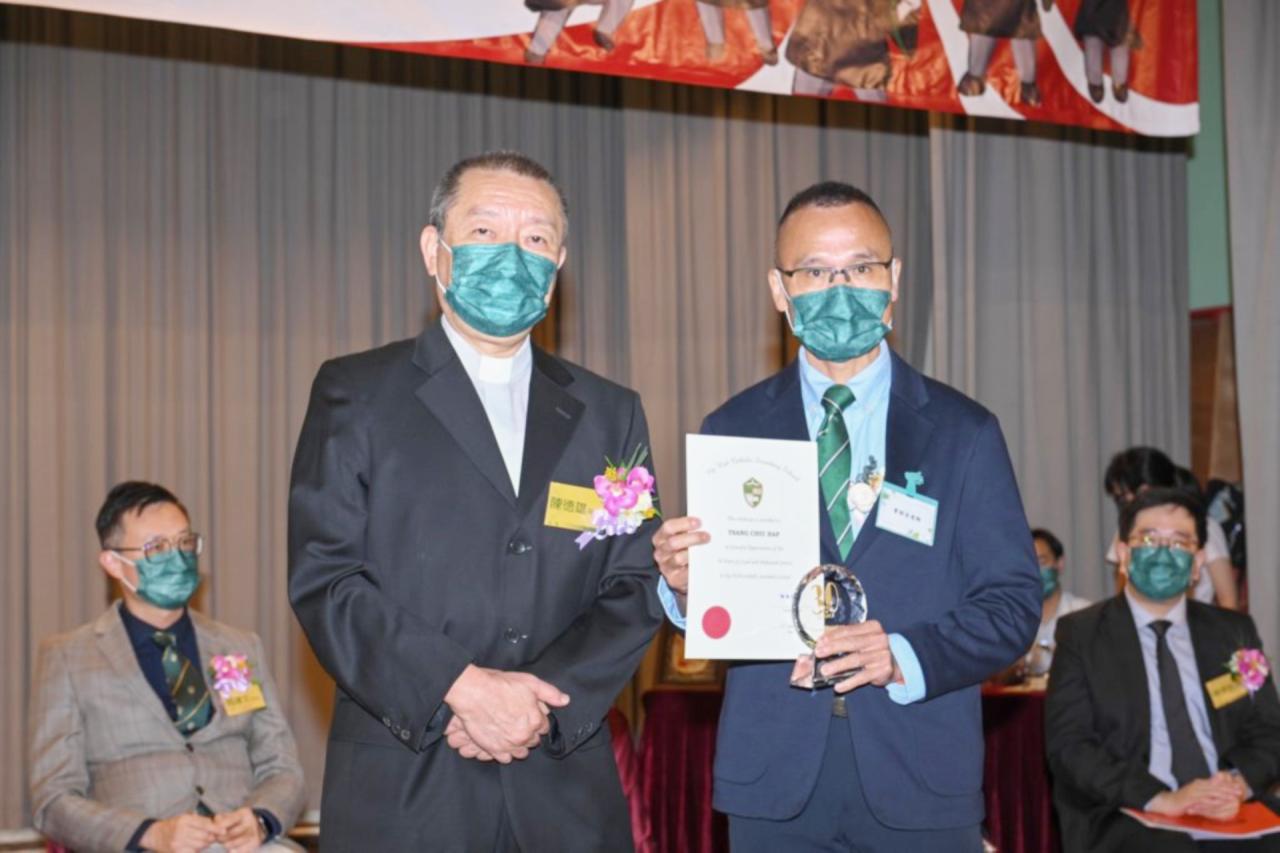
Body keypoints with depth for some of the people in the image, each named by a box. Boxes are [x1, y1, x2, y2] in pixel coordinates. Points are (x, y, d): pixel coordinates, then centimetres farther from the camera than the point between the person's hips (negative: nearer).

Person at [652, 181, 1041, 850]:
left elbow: (1013, 605, -1)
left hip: (920, 784, 0)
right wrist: (684, 585, -17)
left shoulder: (963, 432, 3)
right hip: (774, 781, 1)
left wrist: (907, 657, -17)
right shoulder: (732, 431, 5)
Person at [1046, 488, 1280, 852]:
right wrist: (1160, 798, -18)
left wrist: (1238, 782, -10)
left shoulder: (1234, 632, 17)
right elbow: (1068, 746, -4)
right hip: (1126, 819, -3)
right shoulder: (1081, 634, 6)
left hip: (1229, 812, 3)